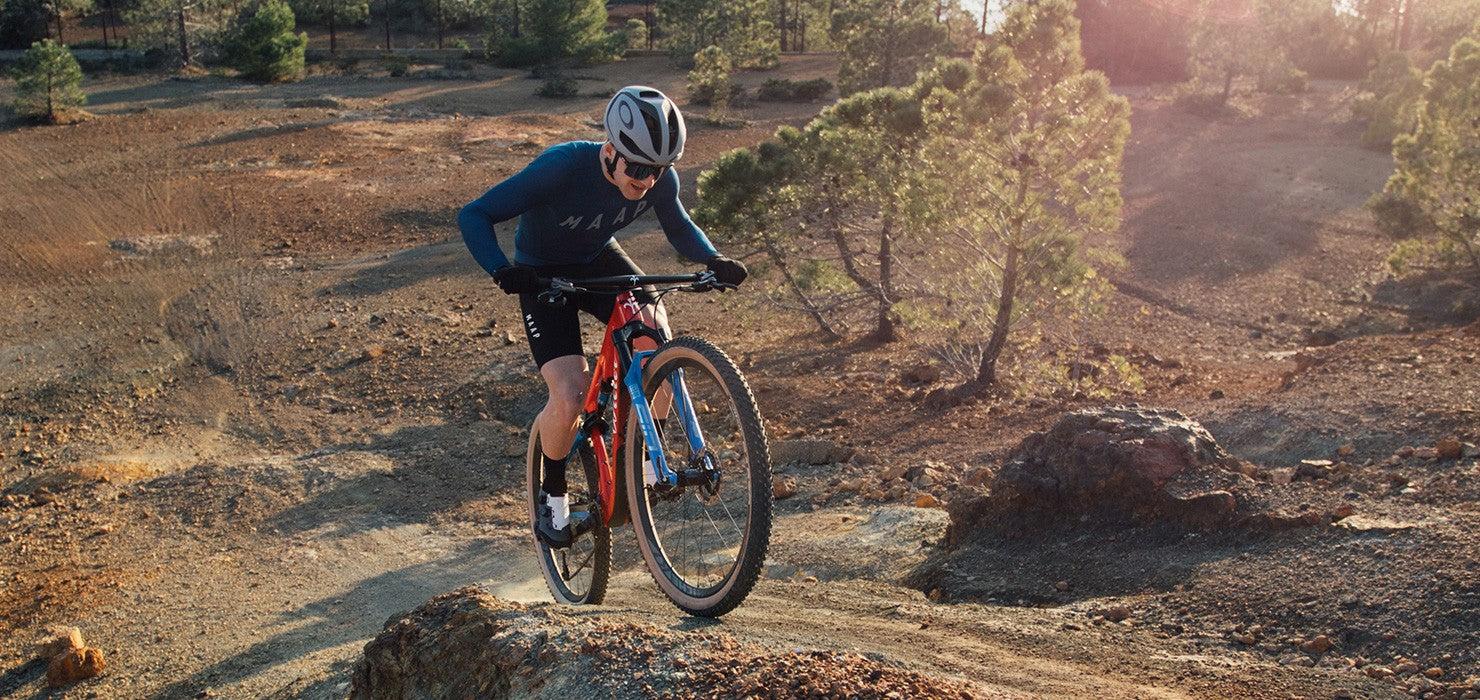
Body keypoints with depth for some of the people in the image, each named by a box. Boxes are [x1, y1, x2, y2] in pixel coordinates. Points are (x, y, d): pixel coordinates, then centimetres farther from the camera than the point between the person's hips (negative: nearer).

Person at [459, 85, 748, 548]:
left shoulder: (659, 179, -20)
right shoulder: (562, 168, -34)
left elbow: (679, 228, 2)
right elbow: (473, 217, -29)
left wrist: (714, 261, -18)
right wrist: (502, 271, -47)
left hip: (601, 262, 4)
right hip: (544, 276, -4)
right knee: (568, 399, -20)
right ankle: (552, 494, 10)